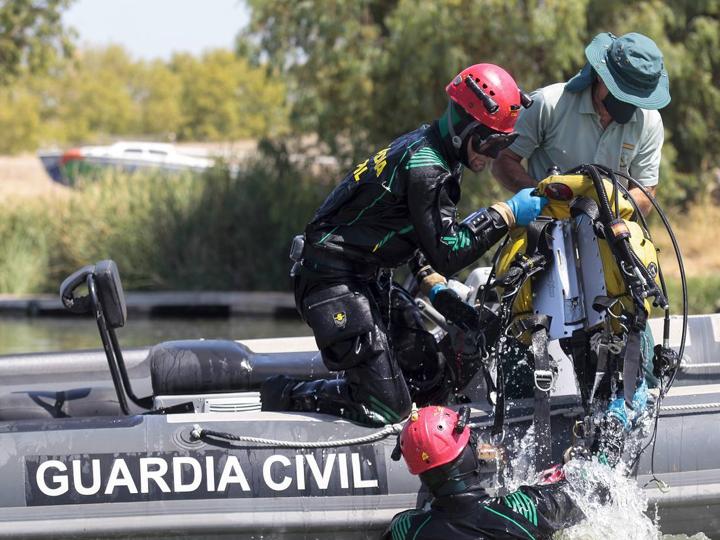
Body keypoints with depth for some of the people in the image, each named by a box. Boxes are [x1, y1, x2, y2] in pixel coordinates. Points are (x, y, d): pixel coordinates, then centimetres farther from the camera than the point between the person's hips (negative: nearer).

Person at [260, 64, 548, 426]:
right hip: (336, 282, -11)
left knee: (426, 372, 10)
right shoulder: (426, 168, -22)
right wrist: (506, 215, -22)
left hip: (368, 278, 11)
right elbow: (447, 253, -24)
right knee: (385, 406, -15)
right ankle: (286, 397, 0)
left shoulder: (423, 143, 10)